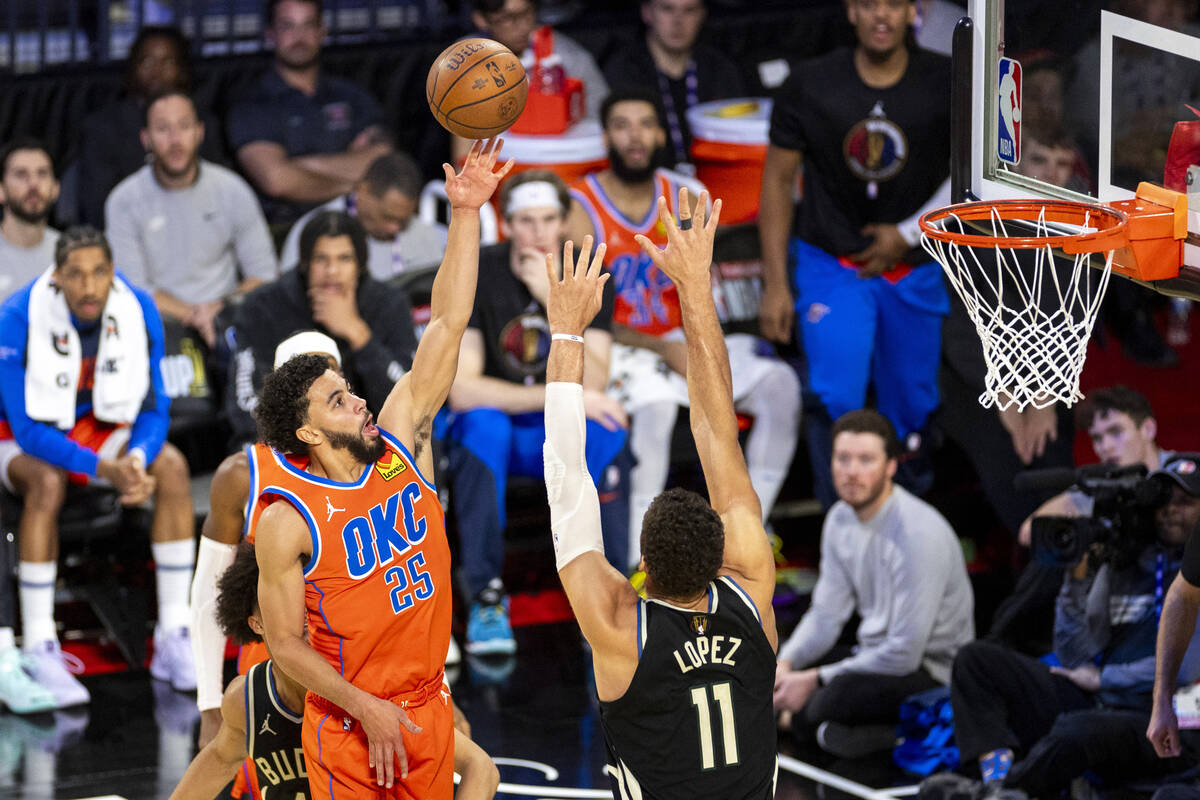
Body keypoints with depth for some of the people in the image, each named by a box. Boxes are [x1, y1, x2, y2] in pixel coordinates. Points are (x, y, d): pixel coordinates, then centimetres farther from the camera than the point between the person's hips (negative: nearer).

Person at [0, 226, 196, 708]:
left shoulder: (138, 311, -14)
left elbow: (153, 410, -8)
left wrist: (136, 460, -31)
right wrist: (102, 469, -39)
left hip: (98, 429, 4)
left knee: (171, 467, -21)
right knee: (47, 483, -36)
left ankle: (173, 640, -17)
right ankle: (39, 651, -31)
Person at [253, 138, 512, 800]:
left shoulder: (399, 444, 0)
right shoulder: (287, 522, -13)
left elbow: (445, 328, -4)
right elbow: (285, 644, -11)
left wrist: (465, 214, -10)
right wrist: (365, 711, -18)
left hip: (428, 709, 5)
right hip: (348, 730, -5)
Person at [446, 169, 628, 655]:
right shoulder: (476, 274, -13)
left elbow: (593, 387, -18)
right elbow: (461, 389, -22)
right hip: (493, 433, -1)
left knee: (607, 427, -31)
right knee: (482, 423, -36)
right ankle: (485, 595, -27)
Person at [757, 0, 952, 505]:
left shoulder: (946, 85, -8)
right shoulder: (810, 85, -10)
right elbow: (778, 180, -2)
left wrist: (909, 234, -7)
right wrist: (775, 284, -4)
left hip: (913, 270, 2)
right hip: (831, 264, -2)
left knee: (910, 411, 9)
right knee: (838, 402, -17)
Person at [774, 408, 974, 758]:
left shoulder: (919, 533, -23)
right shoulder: (840, 519, 3)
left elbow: (905, 652, -24)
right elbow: (826, 614, 9)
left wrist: (814, 680, -20)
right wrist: (785, 664, -11)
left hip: (930, 670, -9)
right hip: (875, 654, 9)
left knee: (838, 697, -37)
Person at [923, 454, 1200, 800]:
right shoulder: (1123, 565, 16)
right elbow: (1075, 660, 9)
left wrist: (1102, 678, -4)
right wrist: (1078, 579, -2)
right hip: (1095, 704, 7)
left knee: (1076, 730, -40)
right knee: (976, 659, -6)